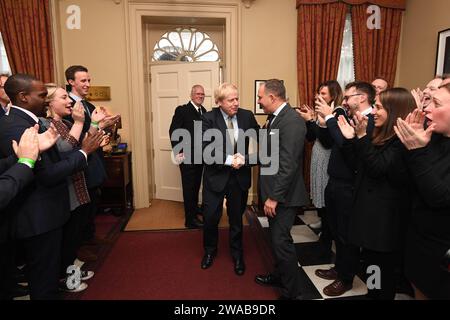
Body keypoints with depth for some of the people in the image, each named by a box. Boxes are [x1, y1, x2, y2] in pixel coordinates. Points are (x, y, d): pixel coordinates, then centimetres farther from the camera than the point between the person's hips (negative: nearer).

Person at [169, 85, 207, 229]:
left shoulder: (203, 111, 10)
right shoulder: (182, 110, -10)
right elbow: (173, 131, -14)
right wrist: (178, 152, -18)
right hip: (187, 156, -7)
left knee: (196, 185, 21)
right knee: (189, 187, 0)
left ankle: (194, 207, 40)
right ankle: (190, 219, 9)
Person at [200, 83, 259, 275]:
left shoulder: (247, 116, -4)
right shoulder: (209, 118, -11)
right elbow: (205, 149, -16)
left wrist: (244, 159, -19)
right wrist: (229, 160, -24)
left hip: (240, 177, 2)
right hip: (216, 176, -1)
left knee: (236, 218, 17)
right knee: (210, 217, 10)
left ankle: (237, 254, 39)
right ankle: (210, 250, 39)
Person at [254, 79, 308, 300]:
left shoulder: (292, 121, -20)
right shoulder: (274, 118, 10)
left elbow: (288, 165, -24)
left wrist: (274, 197, -22)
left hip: (283, 195, -9)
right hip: (273, 192, 9)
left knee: (281, 241, 0)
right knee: (276, 238, 22)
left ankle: (292, 292, 19)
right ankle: (280, 275, 42)